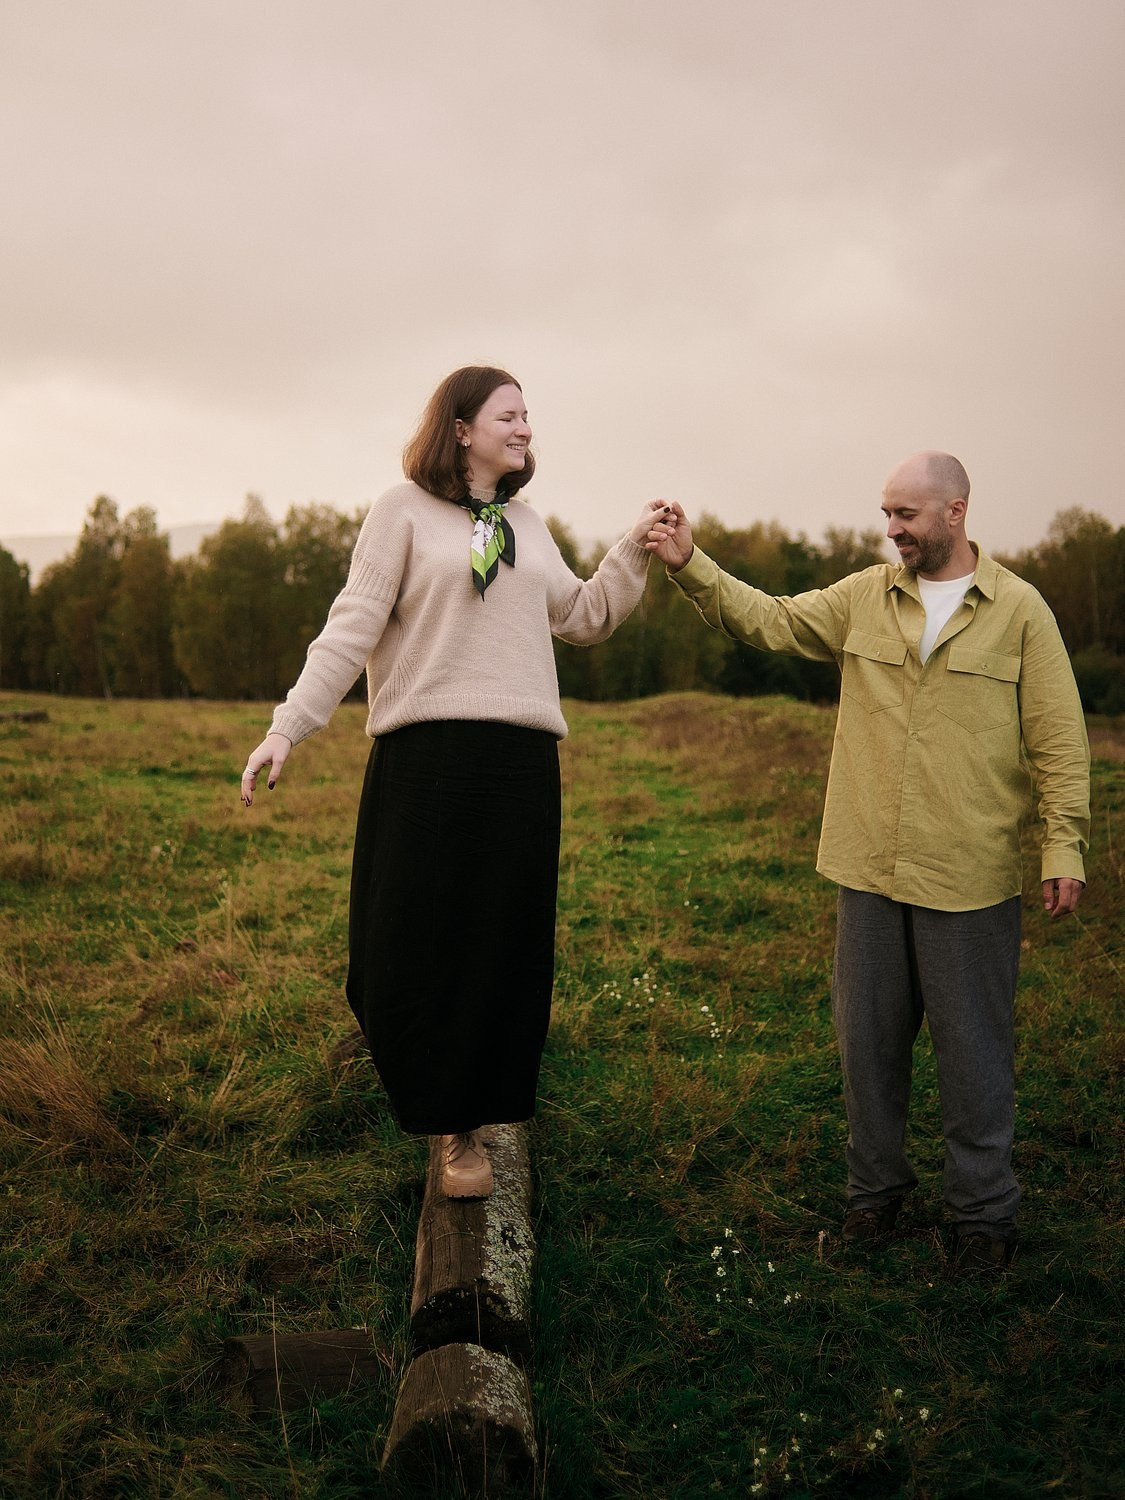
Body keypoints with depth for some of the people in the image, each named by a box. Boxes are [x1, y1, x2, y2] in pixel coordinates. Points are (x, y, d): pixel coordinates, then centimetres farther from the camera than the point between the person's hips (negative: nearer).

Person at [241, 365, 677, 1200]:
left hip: (522, 758, 5)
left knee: (507, 943, 6)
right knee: (410, 943, -1)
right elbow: (352, 629, -5)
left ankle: (473, 1116, 24)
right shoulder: (405, 510, 2)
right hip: (425, 755, -4)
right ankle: (444, 1110, 22)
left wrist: (637, 550, 12)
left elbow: (585, 618, 21)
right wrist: (288, 727, -13)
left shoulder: (525, 523, 18)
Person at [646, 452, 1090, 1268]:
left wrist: (1064, 847, -7)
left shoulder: (1019, 610, -2)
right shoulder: (864, 597, 8)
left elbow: (1058, 740, -2)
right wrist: (691, 567, -9)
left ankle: (983, 1209, 24)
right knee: (869, 1036, 13)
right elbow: (772, 620, 3)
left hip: (971, 879, -3)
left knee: (974, 1046, 7)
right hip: (870, 868, 3)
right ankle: (877, 1184, 32)